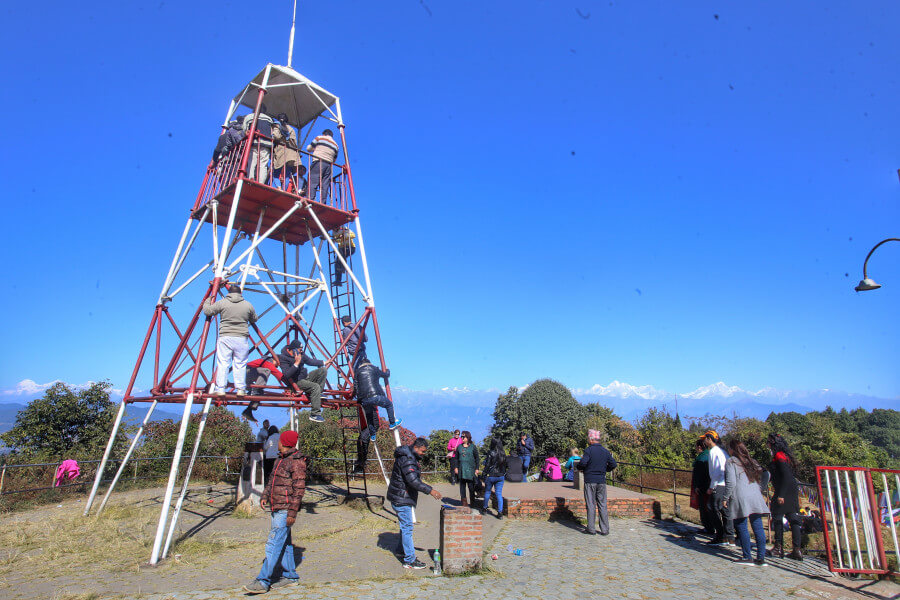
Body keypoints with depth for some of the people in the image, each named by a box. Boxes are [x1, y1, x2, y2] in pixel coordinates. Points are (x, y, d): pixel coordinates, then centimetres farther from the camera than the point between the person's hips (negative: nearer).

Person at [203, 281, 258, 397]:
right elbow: (254, 319, 17)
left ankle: (220, 389, 1)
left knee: (222, 363, 2)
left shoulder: (222, 303, 1)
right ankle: (241, 389, 5)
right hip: (242, 339, 1)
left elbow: (207, 311, 8)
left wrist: (207, 301, 27)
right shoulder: (248, 305, 5)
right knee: (240, 365, 4)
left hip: (225, 338, -1)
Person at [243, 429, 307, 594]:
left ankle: (263, 582, -4)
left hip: (285, 510, -9)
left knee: (274, 543, -8)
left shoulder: (297, 462, -15)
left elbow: (299, 489, -18)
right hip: (276, 508, 9)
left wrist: (292, 512, -19)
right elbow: (273, 480, 24)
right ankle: (290, 575, 25)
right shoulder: (281, 459, 14)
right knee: (284, 543, 15)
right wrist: (265, 496, 10)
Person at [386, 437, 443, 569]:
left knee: (405, 526, 21)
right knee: (407, 527, -6)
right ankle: (409, 561, -1)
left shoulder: (410, 457, 12)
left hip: (405, 498, 10)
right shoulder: (406, 459, -23)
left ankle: (403, 549, 34)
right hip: (401, 499, -10)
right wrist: (430, 490, -30)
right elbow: (413, 480, -31)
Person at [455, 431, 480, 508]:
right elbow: (456, 457, 14)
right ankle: (463, 502, 16)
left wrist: (477, 469, -1)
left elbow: (477, 458, 3)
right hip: (461, 469, 3)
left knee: (471, 486, 0)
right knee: (462, 485, 6)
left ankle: (472, 503, 13)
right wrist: (456, 467, 7)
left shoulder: (473, 447, -1)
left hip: (470, 469, -3)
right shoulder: (459, 447, 8)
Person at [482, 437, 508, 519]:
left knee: (487, 492, 15)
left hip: (491, 476, -3)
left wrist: (485, 474, -2)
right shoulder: (503, 454, -1)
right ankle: (500, 512, 1)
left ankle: (484, 508, 31)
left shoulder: (491, 453, -15)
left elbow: (487, 464, -13)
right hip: (501, 476, 3)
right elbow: (505, 465, 7)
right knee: (499, 494, 6)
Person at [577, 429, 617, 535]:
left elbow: (583, 463, -21)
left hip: (590, 481, -4)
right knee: (602, 505, 9)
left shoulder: (589, 450, -10)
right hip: (601, 481, 4)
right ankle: (605, 529, 9)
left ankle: (591, 528, 6)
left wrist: (579, 468, 0)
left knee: (591, 505, 3)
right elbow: (613, 464, 4)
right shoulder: (605, 451, 6)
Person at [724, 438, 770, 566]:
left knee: (742, 527, 1)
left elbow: (731, 482, -10)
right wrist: (759, 490, 19)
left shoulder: (731, 462, -2)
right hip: (755, 497, 6)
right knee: (758, 527, 6)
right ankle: (761, 558, 8)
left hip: (740, 498, -6)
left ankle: (747, 557, 4)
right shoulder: (751, 461, 17)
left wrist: (726, 498, -3)